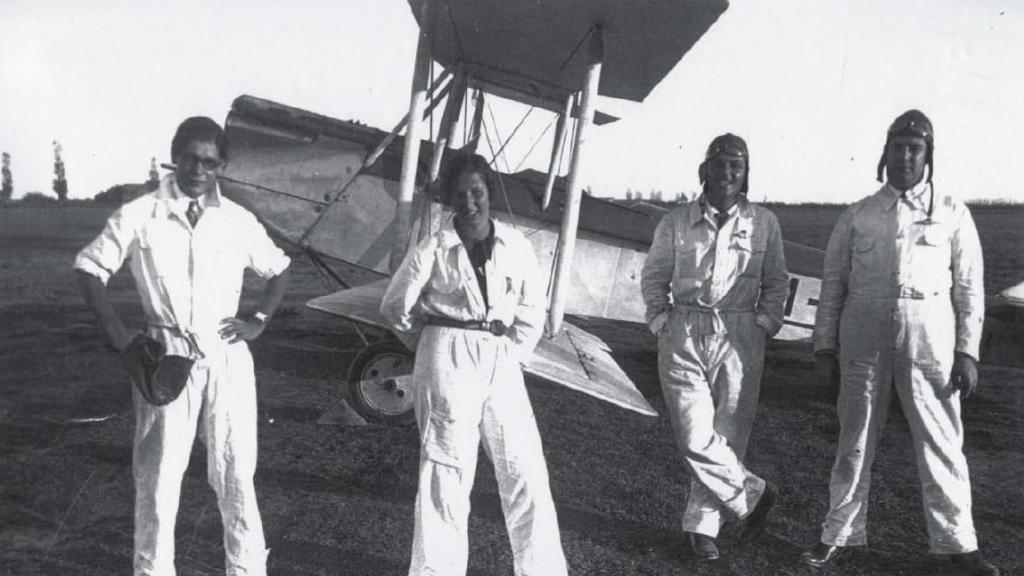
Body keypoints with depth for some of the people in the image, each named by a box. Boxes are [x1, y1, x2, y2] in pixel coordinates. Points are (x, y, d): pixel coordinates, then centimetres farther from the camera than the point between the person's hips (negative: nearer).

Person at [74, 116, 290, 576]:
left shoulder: (239, 221, 3)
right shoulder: (139, 216, -2)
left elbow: (278, 269, 17)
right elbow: (90, 267, 7)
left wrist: (259, 319, 4)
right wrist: (116, 331, -3)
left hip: (227, 358, 1)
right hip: (166, 357, -1)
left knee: (235, 474, 6)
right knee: (158, 474, 5)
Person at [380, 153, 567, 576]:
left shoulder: (516, 246, 3)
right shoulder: (433, 250, -2)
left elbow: (532, 310, 10)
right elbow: (395, 307, 8)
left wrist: (512, 354, 1)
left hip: (501, 362, 3)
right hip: (448, 362, -2)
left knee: (525, 469, 2)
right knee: (446, 469, 2)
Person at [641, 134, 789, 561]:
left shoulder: (764, 224, 6)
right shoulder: (676, 222, 5)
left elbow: (777, 283, 12)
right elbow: (654, 277, 13)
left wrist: (765, 324, 0)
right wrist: (661, 320, 2)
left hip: (740, 338, 0)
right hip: (684, 337, 0)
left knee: (727, 435, 2)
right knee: (696, 438, -6)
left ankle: (702, 524, 18)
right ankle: (753, 495, 17)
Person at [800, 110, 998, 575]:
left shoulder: (952, 214, 7)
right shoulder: (856, 217, 7)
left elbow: (969, 287, 5)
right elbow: (832, 286, 7)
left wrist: (967, 351, -1)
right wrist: (824, 347, 3)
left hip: (929, 340, 0)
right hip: (863, 337, 1)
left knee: (941, 443, 3)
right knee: (854, 441, 9)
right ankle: (839, 534, 20)